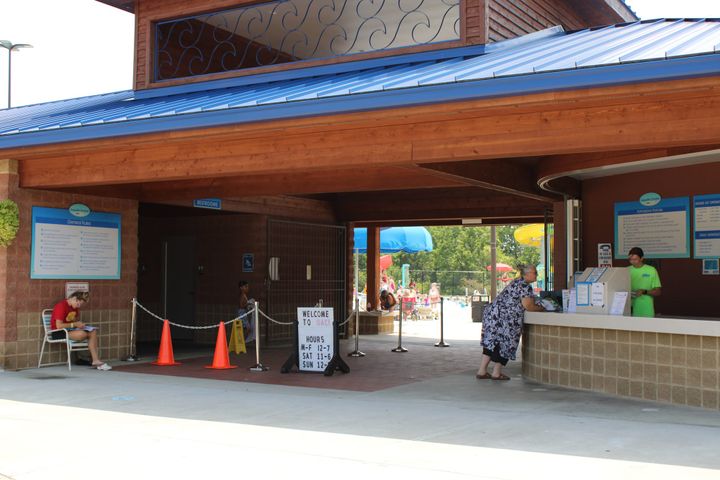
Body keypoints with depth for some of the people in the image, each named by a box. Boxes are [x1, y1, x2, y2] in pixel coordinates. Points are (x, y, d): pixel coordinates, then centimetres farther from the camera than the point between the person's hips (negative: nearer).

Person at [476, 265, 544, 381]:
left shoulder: (517, 282, 21)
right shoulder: (525, 286, -10)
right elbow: (528, 306, -15)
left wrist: (536, 306, 20)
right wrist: (541, 309, 2)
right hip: (503, 318, -10)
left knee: (492, 343, 12)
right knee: (504, 343, 1)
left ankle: (482, 371, 14)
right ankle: (496, 373, 7)